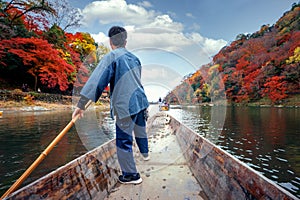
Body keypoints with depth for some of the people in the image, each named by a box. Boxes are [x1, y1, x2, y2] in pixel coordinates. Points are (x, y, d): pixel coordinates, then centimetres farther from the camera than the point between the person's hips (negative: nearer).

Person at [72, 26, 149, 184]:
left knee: (124, 140, 4)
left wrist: (81, 104, -17)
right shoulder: (134, 58, 11)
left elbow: (97, 80, -17)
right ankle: (145, 153, 52)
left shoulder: (111, 57, -9)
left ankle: (131, 175, 16)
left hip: (126, 105, -7)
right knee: (140, 130, 28)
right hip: (140, 100, 8)